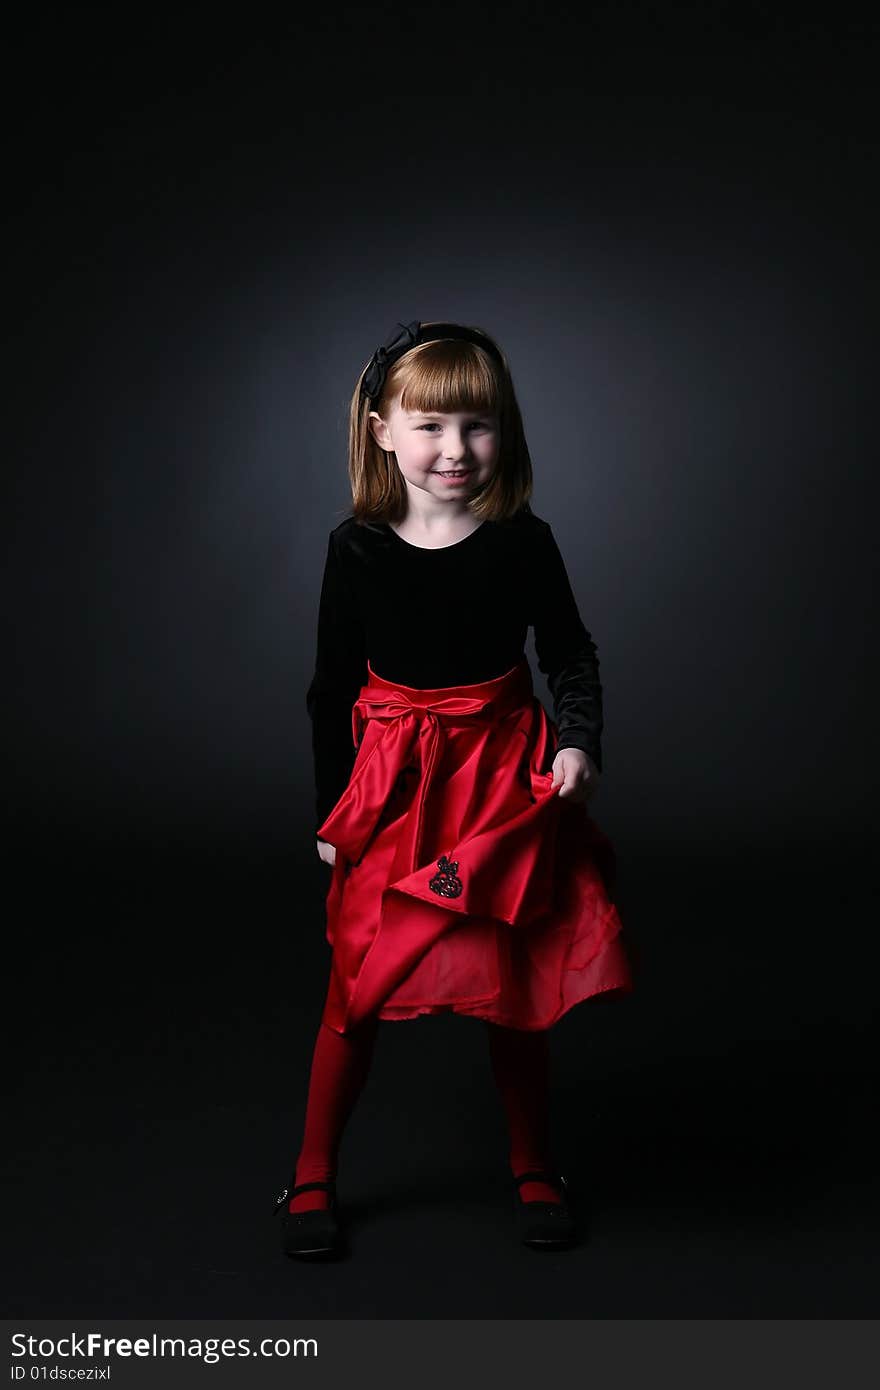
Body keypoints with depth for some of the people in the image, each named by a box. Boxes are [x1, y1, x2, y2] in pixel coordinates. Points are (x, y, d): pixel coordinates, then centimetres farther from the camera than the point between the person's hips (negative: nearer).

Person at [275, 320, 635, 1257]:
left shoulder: (523, 543, -6)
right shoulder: (356, 549, -6)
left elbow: (572, 658, 5)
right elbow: (331, 688, 2)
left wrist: (579, 743, -12)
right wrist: (330, 811, 4)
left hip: (506, 780, 1)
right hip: (391, 787, 0)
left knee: (516, 981, 11)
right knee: (358, 987, 5)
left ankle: (532, 1168, 31)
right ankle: (313, 1177, 24)